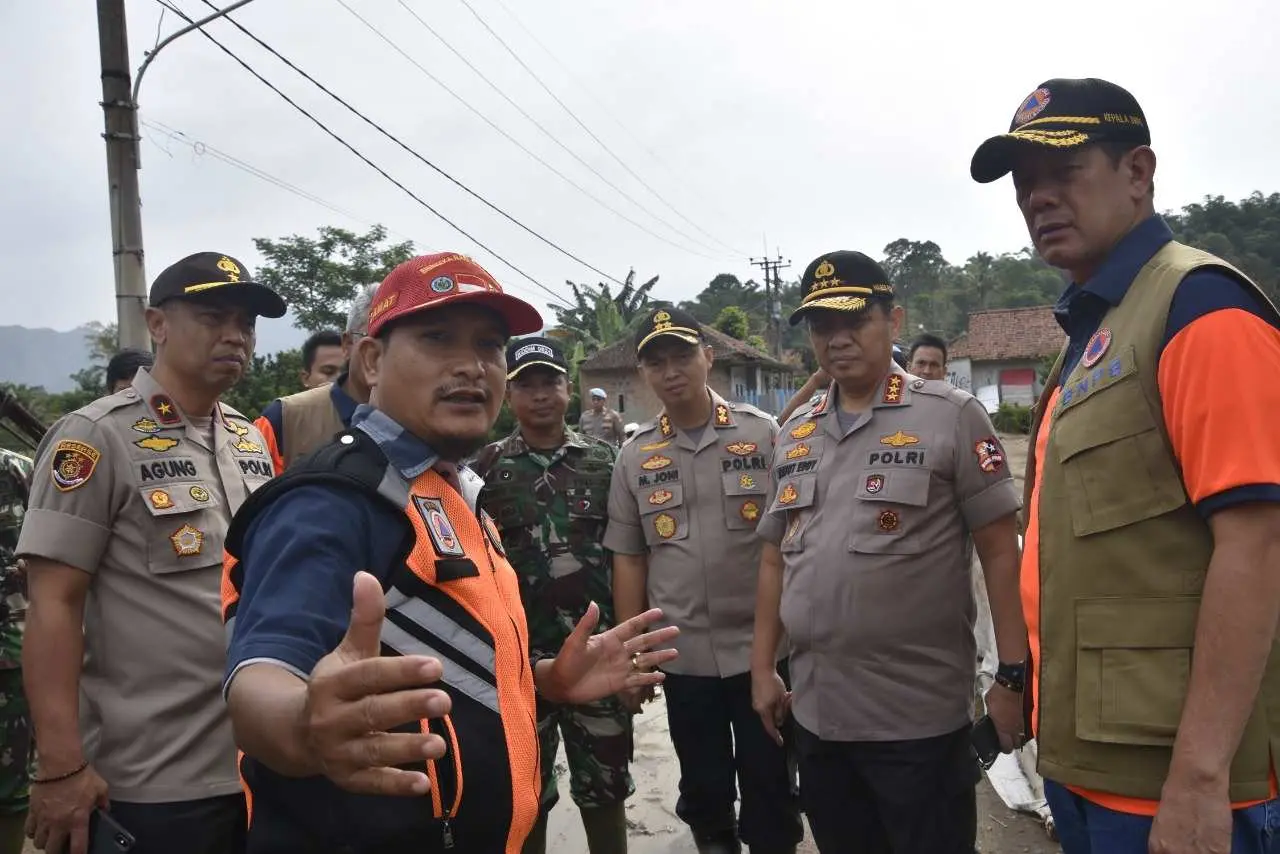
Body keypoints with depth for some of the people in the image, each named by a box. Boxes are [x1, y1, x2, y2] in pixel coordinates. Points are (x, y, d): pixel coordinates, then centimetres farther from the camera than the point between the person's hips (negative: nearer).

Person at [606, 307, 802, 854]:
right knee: (702, 785, 18)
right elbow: (628, 560, 5)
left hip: (763, 647, -2)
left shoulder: (763, 434, -5)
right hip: (684, 656, 2)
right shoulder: (635, 457, 1)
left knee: (769, 785, 12)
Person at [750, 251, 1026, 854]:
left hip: (921, 716, -5)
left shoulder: (951, 417, -7)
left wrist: (1013, 677, -11)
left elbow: (1000, 552, -8)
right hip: (816, 714, 5)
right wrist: (762, 667, 11)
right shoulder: (793, 435, 8)